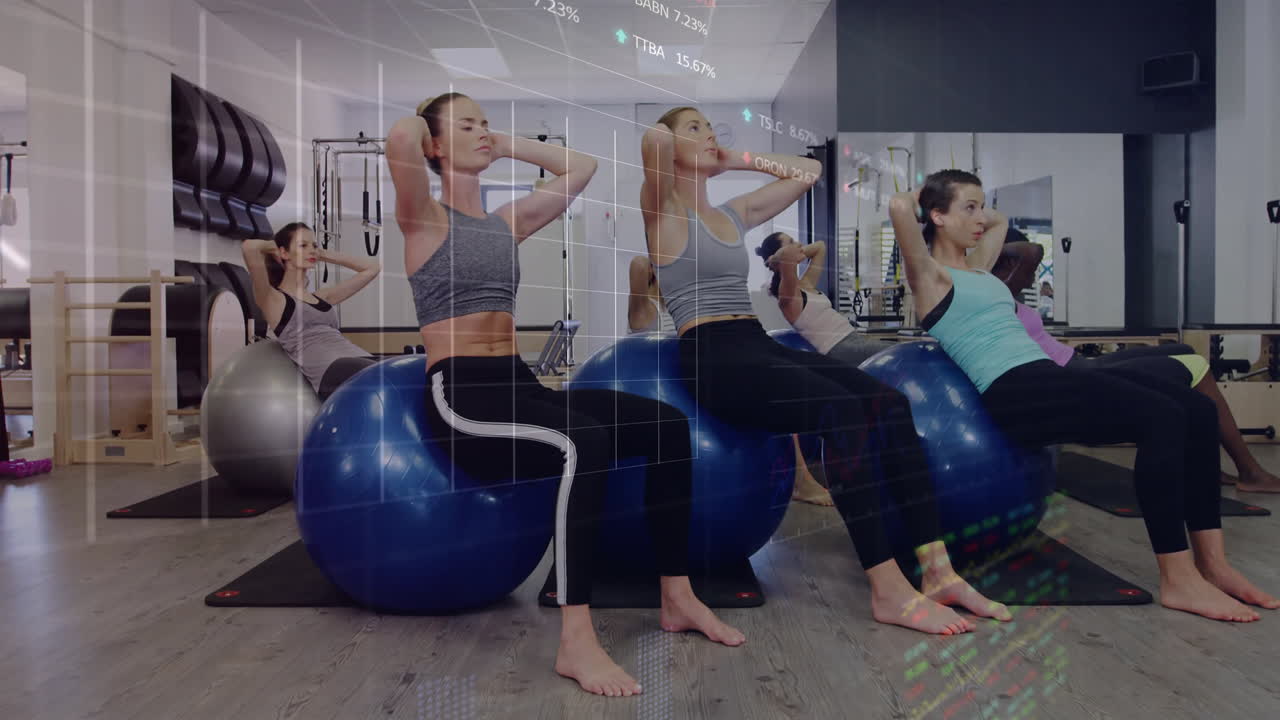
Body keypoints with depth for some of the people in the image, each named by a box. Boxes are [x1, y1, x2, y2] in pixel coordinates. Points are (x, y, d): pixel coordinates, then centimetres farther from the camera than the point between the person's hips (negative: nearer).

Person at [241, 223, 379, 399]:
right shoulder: (272, 299, 11)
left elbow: (372, 267, 35)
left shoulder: (322, 297, 28)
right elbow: (249, 247, -7)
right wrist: (273, 246, 15)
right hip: (332, 371, -7)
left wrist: (325, 255, 32)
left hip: (361, 365, 7)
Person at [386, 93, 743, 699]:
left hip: (518, 384, 7)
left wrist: (508, 146, 23)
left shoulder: (508, 221, 18)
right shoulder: (425, 218, 1)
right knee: (584, 444, -35)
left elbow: (580, 167, 23)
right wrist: (420, 129, 4)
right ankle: (575, 642, -27)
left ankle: (676, 599, -1)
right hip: (457, 394, -7)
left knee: (666, 425, -10)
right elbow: (400, 138, -19)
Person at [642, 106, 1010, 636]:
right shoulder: (665, 212, 3)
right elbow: (652, 138, -16)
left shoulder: (735, 212, 23)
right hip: (710, 357, -7)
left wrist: (738, 160, 26)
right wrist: (668, 145, 7)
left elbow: (808, 171, 32)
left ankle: (938, 572, -11)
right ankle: (889, 592, -21)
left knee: (889, 404, -14)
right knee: (843, 412, -28)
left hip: (760, 347, 7)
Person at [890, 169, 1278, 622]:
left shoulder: (977, 268, 24)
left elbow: (998, 221, 45)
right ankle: (1178, 580, -14)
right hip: (1013, 395, -9)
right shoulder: (930, 277, -1)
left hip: (1049, 379, 9)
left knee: (1196, 410, -4)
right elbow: (898, 207, -17)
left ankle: (1212, 563, 2)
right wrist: (917, 202, 5)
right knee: (1161, 417, -23)